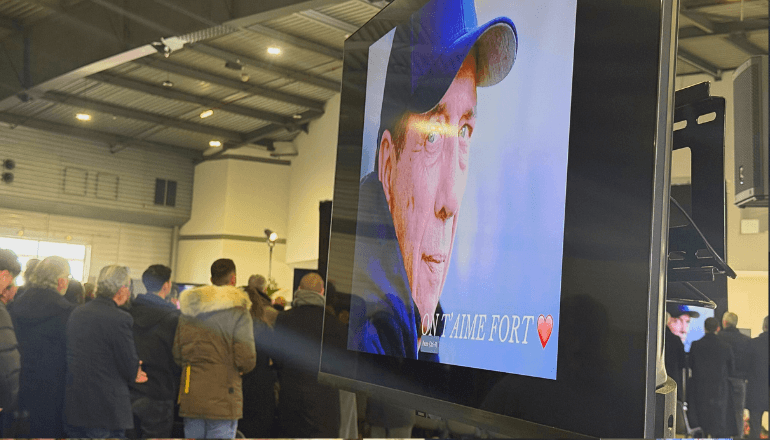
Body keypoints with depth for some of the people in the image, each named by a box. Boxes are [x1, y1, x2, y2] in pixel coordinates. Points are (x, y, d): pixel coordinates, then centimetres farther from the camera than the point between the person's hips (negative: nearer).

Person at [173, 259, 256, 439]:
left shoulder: (187, 310, 10)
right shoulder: (238, 311, -8)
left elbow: (177, 355, 13)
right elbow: (246, 359, -12)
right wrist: (240, 369, 10)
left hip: (190, 398, 5)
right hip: (223, 400, -5)